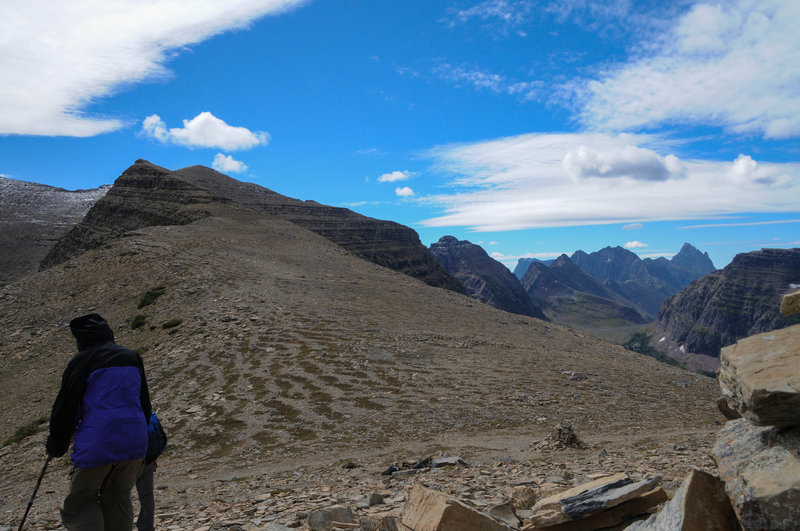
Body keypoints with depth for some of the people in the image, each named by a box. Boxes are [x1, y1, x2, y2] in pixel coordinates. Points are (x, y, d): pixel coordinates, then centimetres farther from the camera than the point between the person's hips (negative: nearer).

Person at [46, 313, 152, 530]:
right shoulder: (132, 358, 13)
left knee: (80, 502, 11)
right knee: (118, 499, 19)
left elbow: (65, 409, -2)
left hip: (96, 446, -5)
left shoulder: (81, 362, -4)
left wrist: (56, 447, 13)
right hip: (133, 445, 5)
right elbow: (144, 404, 20)